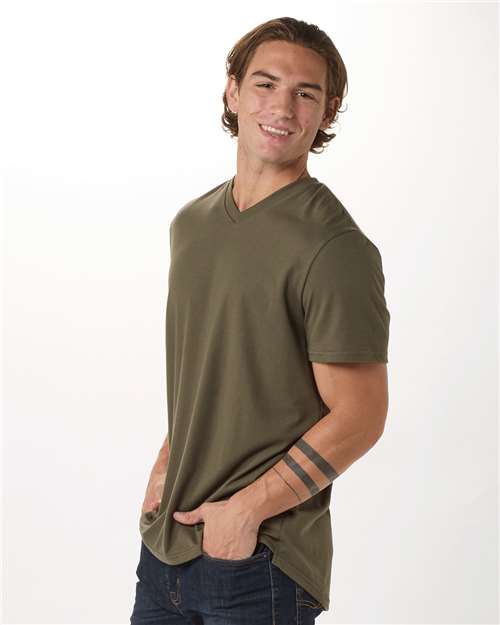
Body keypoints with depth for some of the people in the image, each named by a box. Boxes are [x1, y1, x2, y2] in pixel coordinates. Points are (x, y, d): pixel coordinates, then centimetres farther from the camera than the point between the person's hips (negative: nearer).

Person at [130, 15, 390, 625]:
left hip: (260, 558, -6)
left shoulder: (336, 250, -16)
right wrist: (168, 461, 6)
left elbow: (359, 416, -16)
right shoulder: (191, 221, 7)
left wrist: (247, 508, -15)